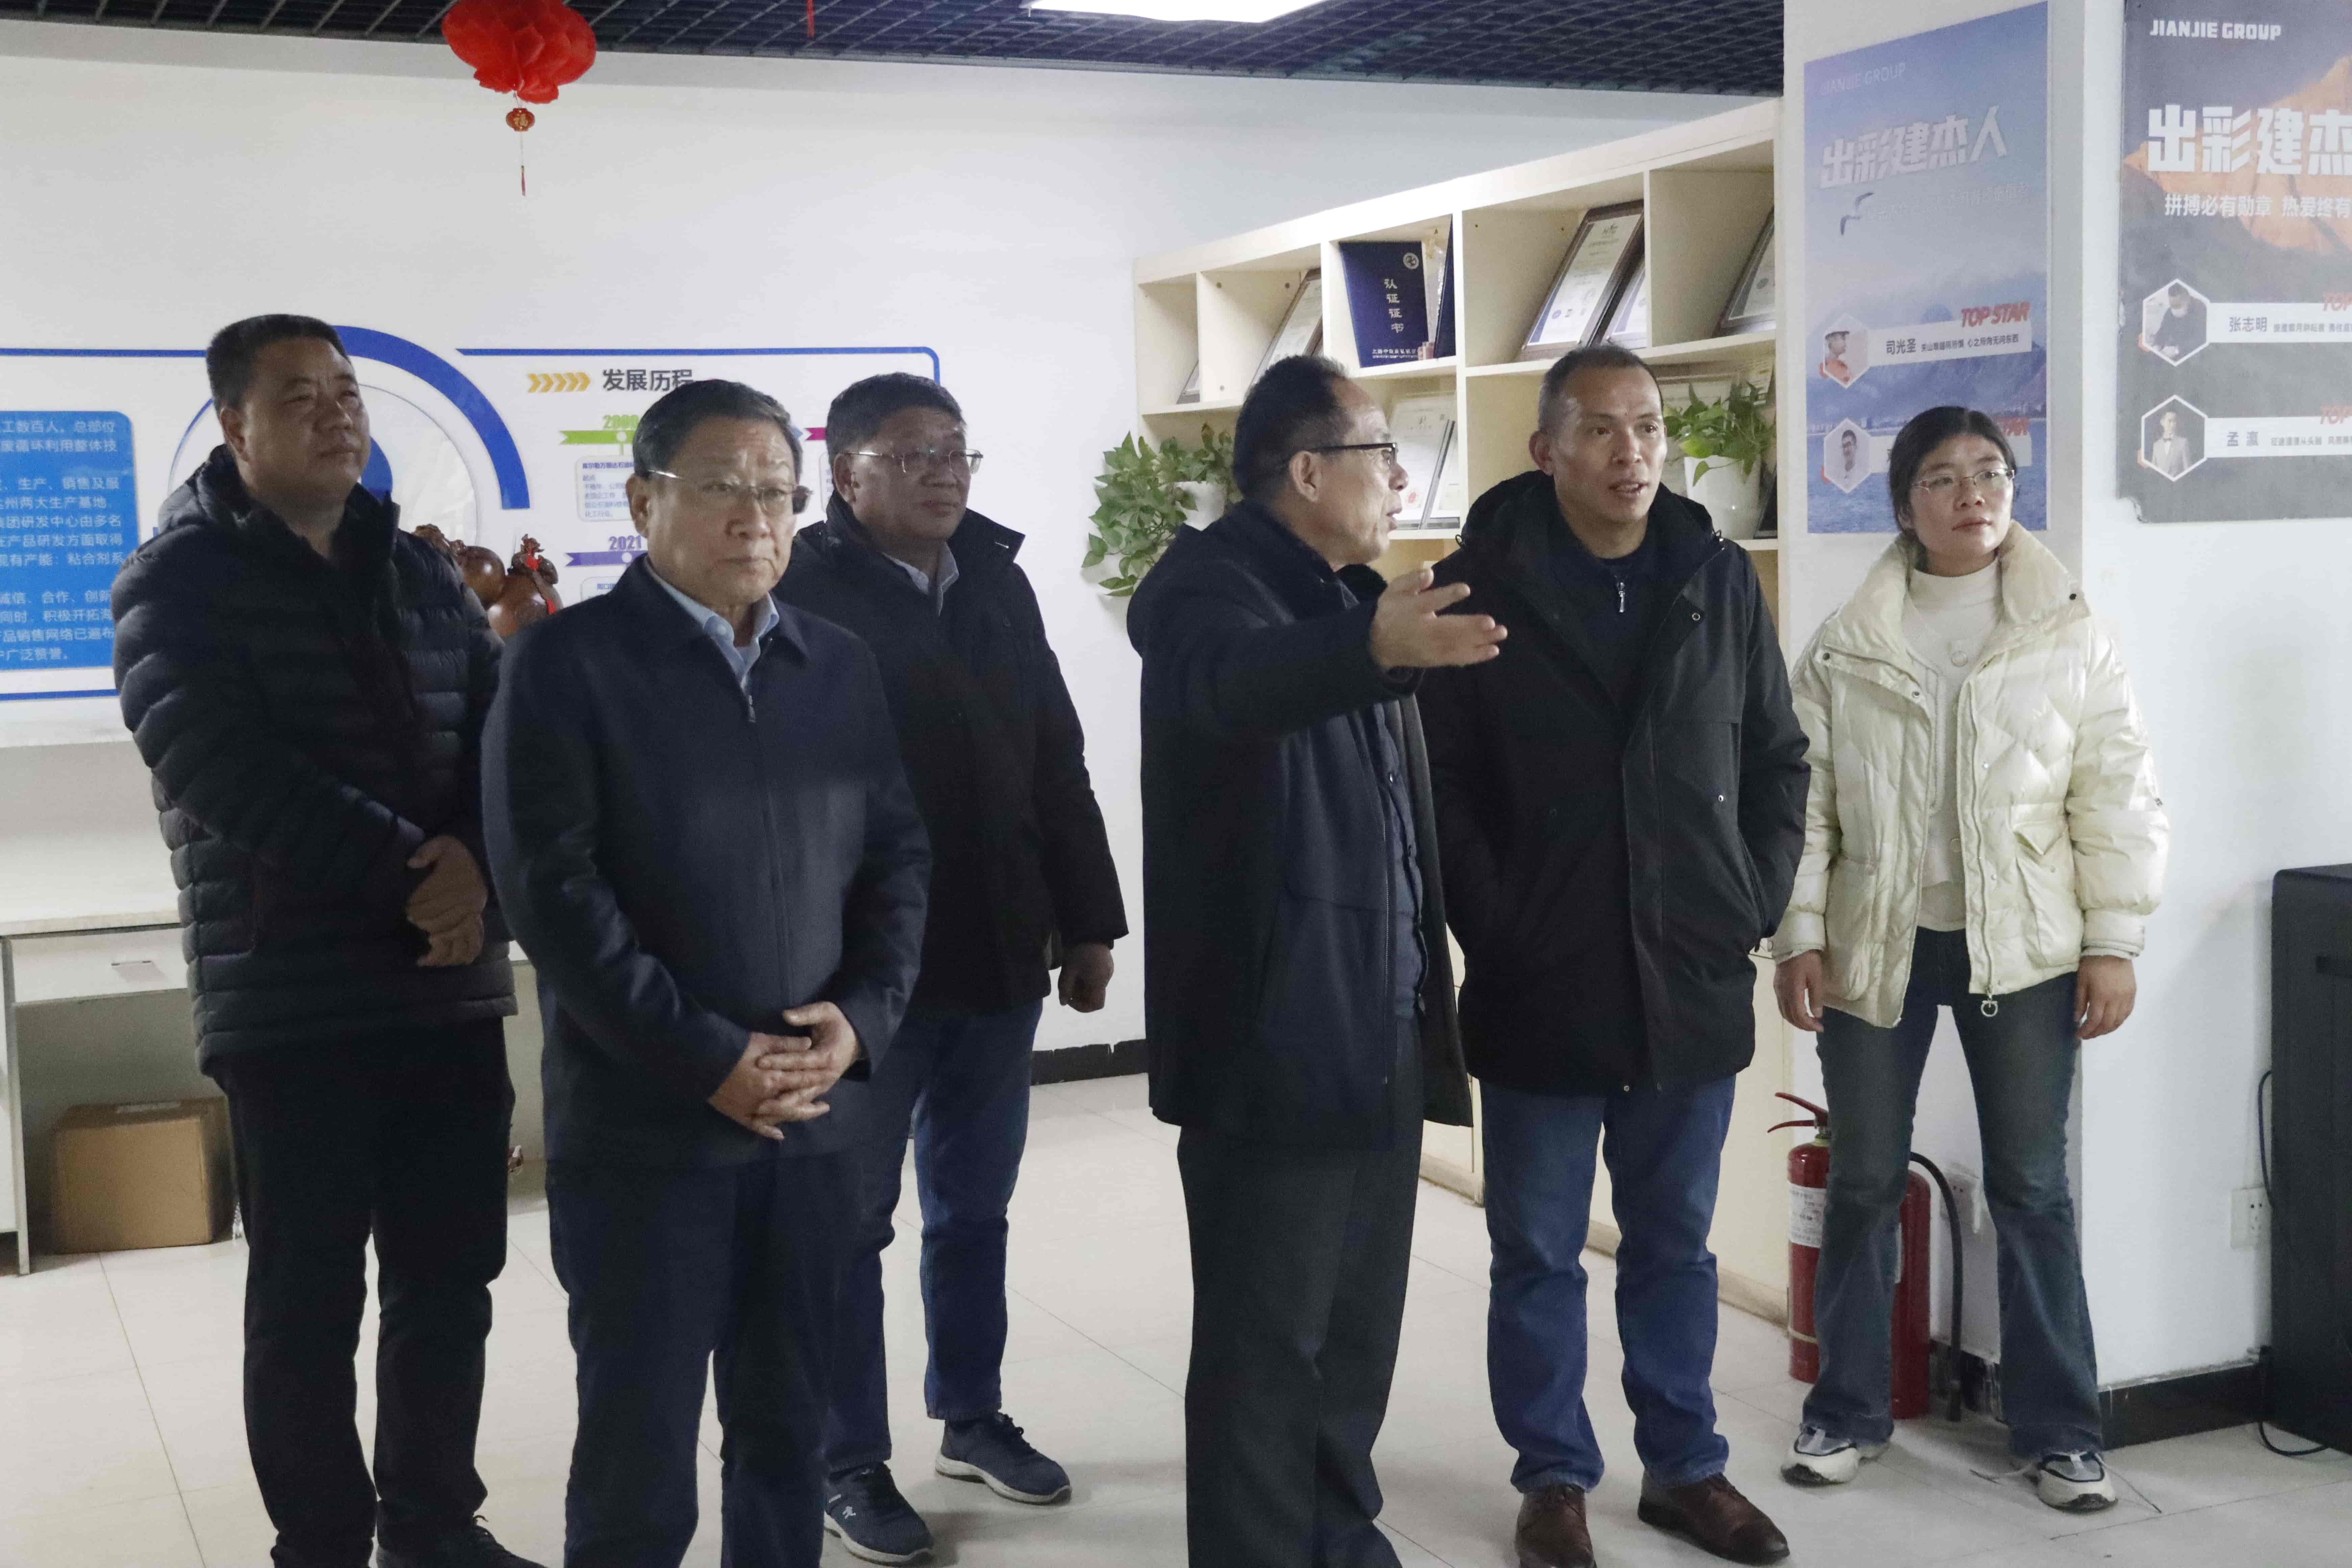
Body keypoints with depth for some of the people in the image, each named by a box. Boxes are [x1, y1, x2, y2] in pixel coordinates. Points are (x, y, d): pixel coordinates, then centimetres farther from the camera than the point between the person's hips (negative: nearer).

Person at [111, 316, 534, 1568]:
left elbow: (505, 741, 6)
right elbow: (228, 774, -16)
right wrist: (410, 872, -19)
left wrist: (478, 865, -14)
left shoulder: (423, 577, 14)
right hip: (291, 1002, -5)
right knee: (310, 1300, 5)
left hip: (452, 989, 5)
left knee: (452, 1279, 11)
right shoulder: (180, 582, -2)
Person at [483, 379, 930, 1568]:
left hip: (815, 1116, 5)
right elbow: (554, 888, -12)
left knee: (788, 1434, 15)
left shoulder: (839, 666, 11)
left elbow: (896, 854, 11)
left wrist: (862, 1015, -7)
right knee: (639, 1463, 4)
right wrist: (710, 1061, -16)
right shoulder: (566, 661, -5)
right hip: (642, 1127, -4)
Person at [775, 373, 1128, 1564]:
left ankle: (973, 1418, 33)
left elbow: (1056, 765, 12)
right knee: (852, 1220, 7)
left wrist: (1087, 923, 12)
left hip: (998, 954, 6)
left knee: (975, 1207, 17)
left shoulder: (998, 584, 9)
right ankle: (851, 1464, 19)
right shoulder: (804, 595, -10)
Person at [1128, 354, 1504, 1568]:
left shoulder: (1353, 595, 15)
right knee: (1265, 1343, 0)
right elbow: (1230, 683, -38)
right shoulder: (1210, 583, -12)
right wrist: (1375, 650, -54)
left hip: (1380, 1031, 9)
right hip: (1271, 1039, -9)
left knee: (1358, 1327, 18)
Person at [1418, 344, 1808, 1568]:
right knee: (1538, 1252, 8)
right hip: (1539, 987, -3)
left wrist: (1756, 905, 3)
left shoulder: (1722, 580, 5)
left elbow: (1777, 758, 12)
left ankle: (1685, 1467, 30)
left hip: (1691, 981, 3)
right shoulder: (1480, 588, -6)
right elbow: (1438, 778, -6)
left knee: (1676, 1243, 15)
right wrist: (1492, 927, -11)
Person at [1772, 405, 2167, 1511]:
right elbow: (1805, 799, 2)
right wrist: (1799, 936, -3)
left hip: (2022, 949, -1)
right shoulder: (1845, 648, 2)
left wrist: (2112, 942, -4)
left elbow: (2116, 799, 0)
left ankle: (2058, 1428, 18)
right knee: (1863, 1182, 9)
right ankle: (1848, 1408, 23)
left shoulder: (2068, 637, 1)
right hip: (1876, 946, 1)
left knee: (2031, 1189, 5)